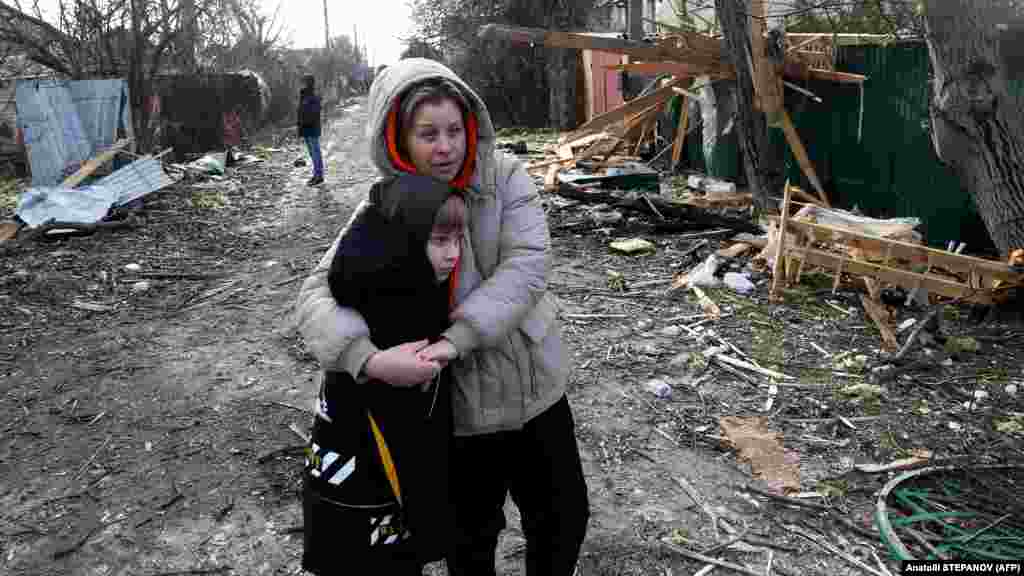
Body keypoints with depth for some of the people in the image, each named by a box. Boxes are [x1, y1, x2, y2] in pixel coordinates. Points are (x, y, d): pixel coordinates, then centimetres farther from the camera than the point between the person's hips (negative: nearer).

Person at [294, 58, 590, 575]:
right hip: (459, 409, -2)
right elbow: (316, 296, -20)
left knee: (565, 520, 21)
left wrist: (454, 339, -32)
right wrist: (370, 359, -40)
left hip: (538, 390, 2)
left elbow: (526, 267, -20)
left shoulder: (505, 177, -9)